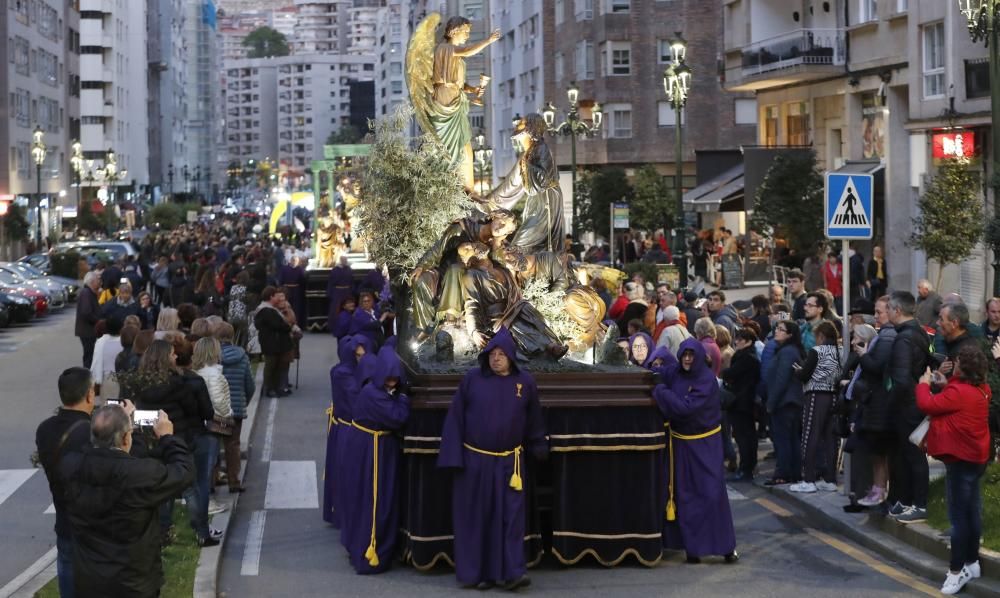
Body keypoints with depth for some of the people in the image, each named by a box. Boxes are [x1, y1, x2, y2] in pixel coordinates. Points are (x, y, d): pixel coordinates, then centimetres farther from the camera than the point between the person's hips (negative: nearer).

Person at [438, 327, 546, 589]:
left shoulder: (525, 382, 0)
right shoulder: (472, 379, -4)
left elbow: (534, 422, 11)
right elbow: (455, 417, -3)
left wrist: (539, 450, 17)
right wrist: (453, 457, -7)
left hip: (508, 462, 1)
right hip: (474, 460, -1)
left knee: (511, 516, -3)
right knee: (477, 516, 4)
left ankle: (512, 572, -1)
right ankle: (477, 572, 11)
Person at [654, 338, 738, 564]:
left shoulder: (707, 380, -17)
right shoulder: (673, 374, -1)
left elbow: (686, 408, -25)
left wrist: (661, 392, -20)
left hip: (705, 443, -5)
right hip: (681, 442, 5)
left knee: (712, 492, -6)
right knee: (686, 495, 6)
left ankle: (726, 545, 3)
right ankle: (692, 547, 14)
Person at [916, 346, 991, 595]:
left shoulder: (959, 392, -22)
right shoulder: (981, 390, 6)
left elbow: (927, 405, -19)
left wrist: (924, 384, -3)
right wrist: (946, 384, 12)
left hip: (960, 458, -10)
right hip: (975, 457, 10)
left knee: (958, 516, -6)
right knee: (971, 512, 16)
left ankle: (957, 570, -4)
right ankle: (972, 562, 25)